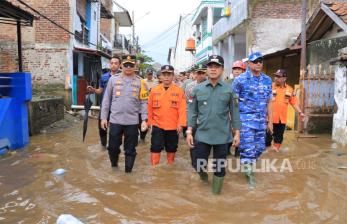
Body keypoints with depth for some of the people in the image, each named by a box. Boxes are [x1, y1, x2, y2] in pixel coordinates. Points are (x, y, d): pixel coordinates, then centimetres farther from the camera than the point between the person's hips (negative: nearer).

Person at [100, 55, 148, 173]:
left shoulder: (140, 82, 3)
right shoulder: (113, 79, 3)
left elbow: (143, 102, 2)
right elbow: (106, 100, 6)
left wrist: (144, 119, -6)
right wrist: (104, 117, 3)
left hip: (132, 121, 0)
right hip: (115, 120, 1)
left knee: (130, 149, 9)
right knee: (113, 146, 10)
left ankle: (128, 171, 25)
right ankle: (114, 165, 37)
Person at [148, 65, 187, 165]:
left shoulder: (179, 90, -4)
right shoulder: (154, 90, -1)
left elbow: (182, 109, -7)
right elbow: (150, 108, 5)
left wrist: (181, 124, -12)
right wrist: (149, 122, 6)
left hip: (173, 127, 0)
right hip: (157, 125, 0)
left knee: (171, 149, 15)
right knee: (155, 149, 1)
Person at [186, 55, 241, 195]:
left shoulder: (229, 89, -1)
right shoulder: (198, 89, 1)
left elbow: (234, 112, 3)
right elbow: (192, 111, 3)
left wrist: (237, 133, 0)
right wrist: (189, 131, -1)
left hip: (222, 135, 0)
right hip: (202, 135, 1)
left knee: (220, 167, 10)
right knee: (198, 165, 8)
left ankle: (216, 192, 32)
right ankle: (203, 172, 43)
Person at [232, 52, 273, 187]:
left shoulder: (267, 80, 8)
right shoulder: (240, 80, -6)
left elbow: (269, 102, 12)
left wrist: (270, 121, 10)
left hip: (261, 121, 5)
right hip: (245, 120, -5)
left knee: (259, 147, 10)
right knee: (248, 148, -3)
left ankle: (249, 166, 34)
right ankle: (249, 173, 16)